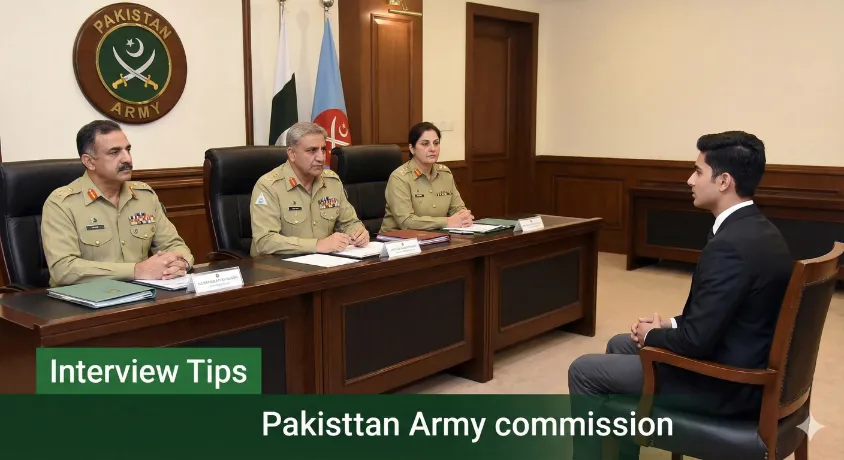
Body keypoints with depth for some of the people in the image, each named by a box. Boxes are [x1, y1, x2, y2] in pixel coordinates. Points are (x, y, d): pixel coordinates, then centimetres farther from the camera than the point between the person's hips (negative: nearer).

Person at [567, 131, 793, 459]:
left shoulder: (729, 245, -27)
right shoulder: (760, 231, 4)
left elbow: (697, 341, -27)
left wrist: (653, 336, -8)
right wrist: (671, 325, 6)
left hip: (726, 383, -10)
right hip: (747, 366, 10)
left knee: (584, 371, -1)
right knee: (619, 345, 24)